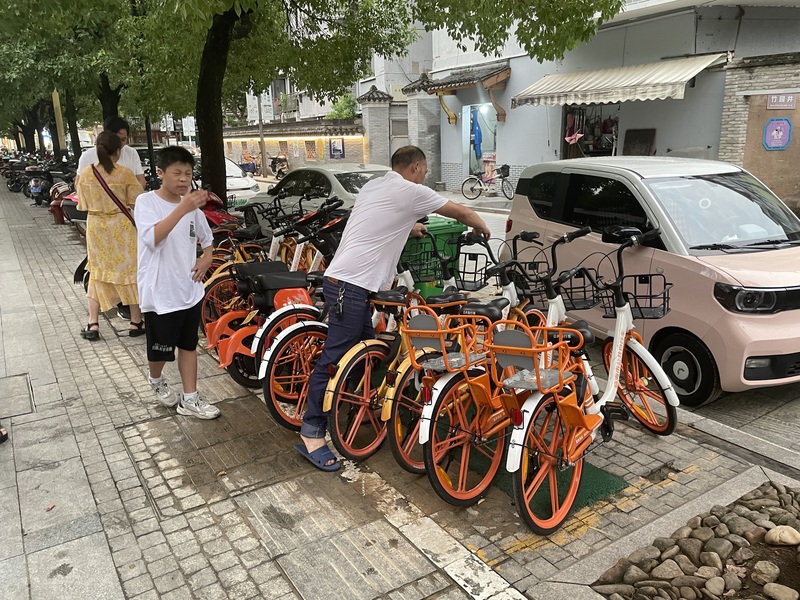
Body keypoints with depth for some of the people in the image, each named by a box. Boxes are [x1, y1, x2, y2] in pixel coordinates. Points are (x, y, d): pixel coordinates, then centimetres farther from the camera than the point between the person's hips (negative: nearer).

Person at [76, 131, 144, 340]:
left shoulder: (86, 174, -3)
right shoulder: (124, 173, -12)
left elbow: (83, 205, 5)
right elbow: (137, 202, -8)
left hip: (95, 228, 3)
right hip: (120, 227, -3)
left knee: (98, 273, 14)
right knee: (130, 271, 8)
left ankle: (93, 324, 12)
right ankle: (136, 322, 14)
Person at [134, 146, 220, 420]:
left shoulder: (193, 206, 4)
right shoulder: (146, 202, -11)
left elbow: (206, 238, 19)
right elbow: (153, 238, -29)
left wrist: (207, 258, -2)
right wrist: (182, 209, -37)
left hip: (189, 290, 5)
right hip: (160, 293, -5)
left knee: (189, 345, 12)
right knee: (160, 350, 10)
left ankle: (189, 400, 24)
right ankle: (156, 381, 41)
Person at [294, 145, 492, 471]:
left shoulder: (373, 186, 19)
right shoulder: (411, 192, -5)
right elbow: (463, 213, 6)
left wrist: (409, 228, 51)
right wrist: (483, 229, 25)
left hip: (343, 280, 10)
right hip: (352, 285, -10)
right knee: (335, 358, -7)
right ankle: (310, 435, -2)